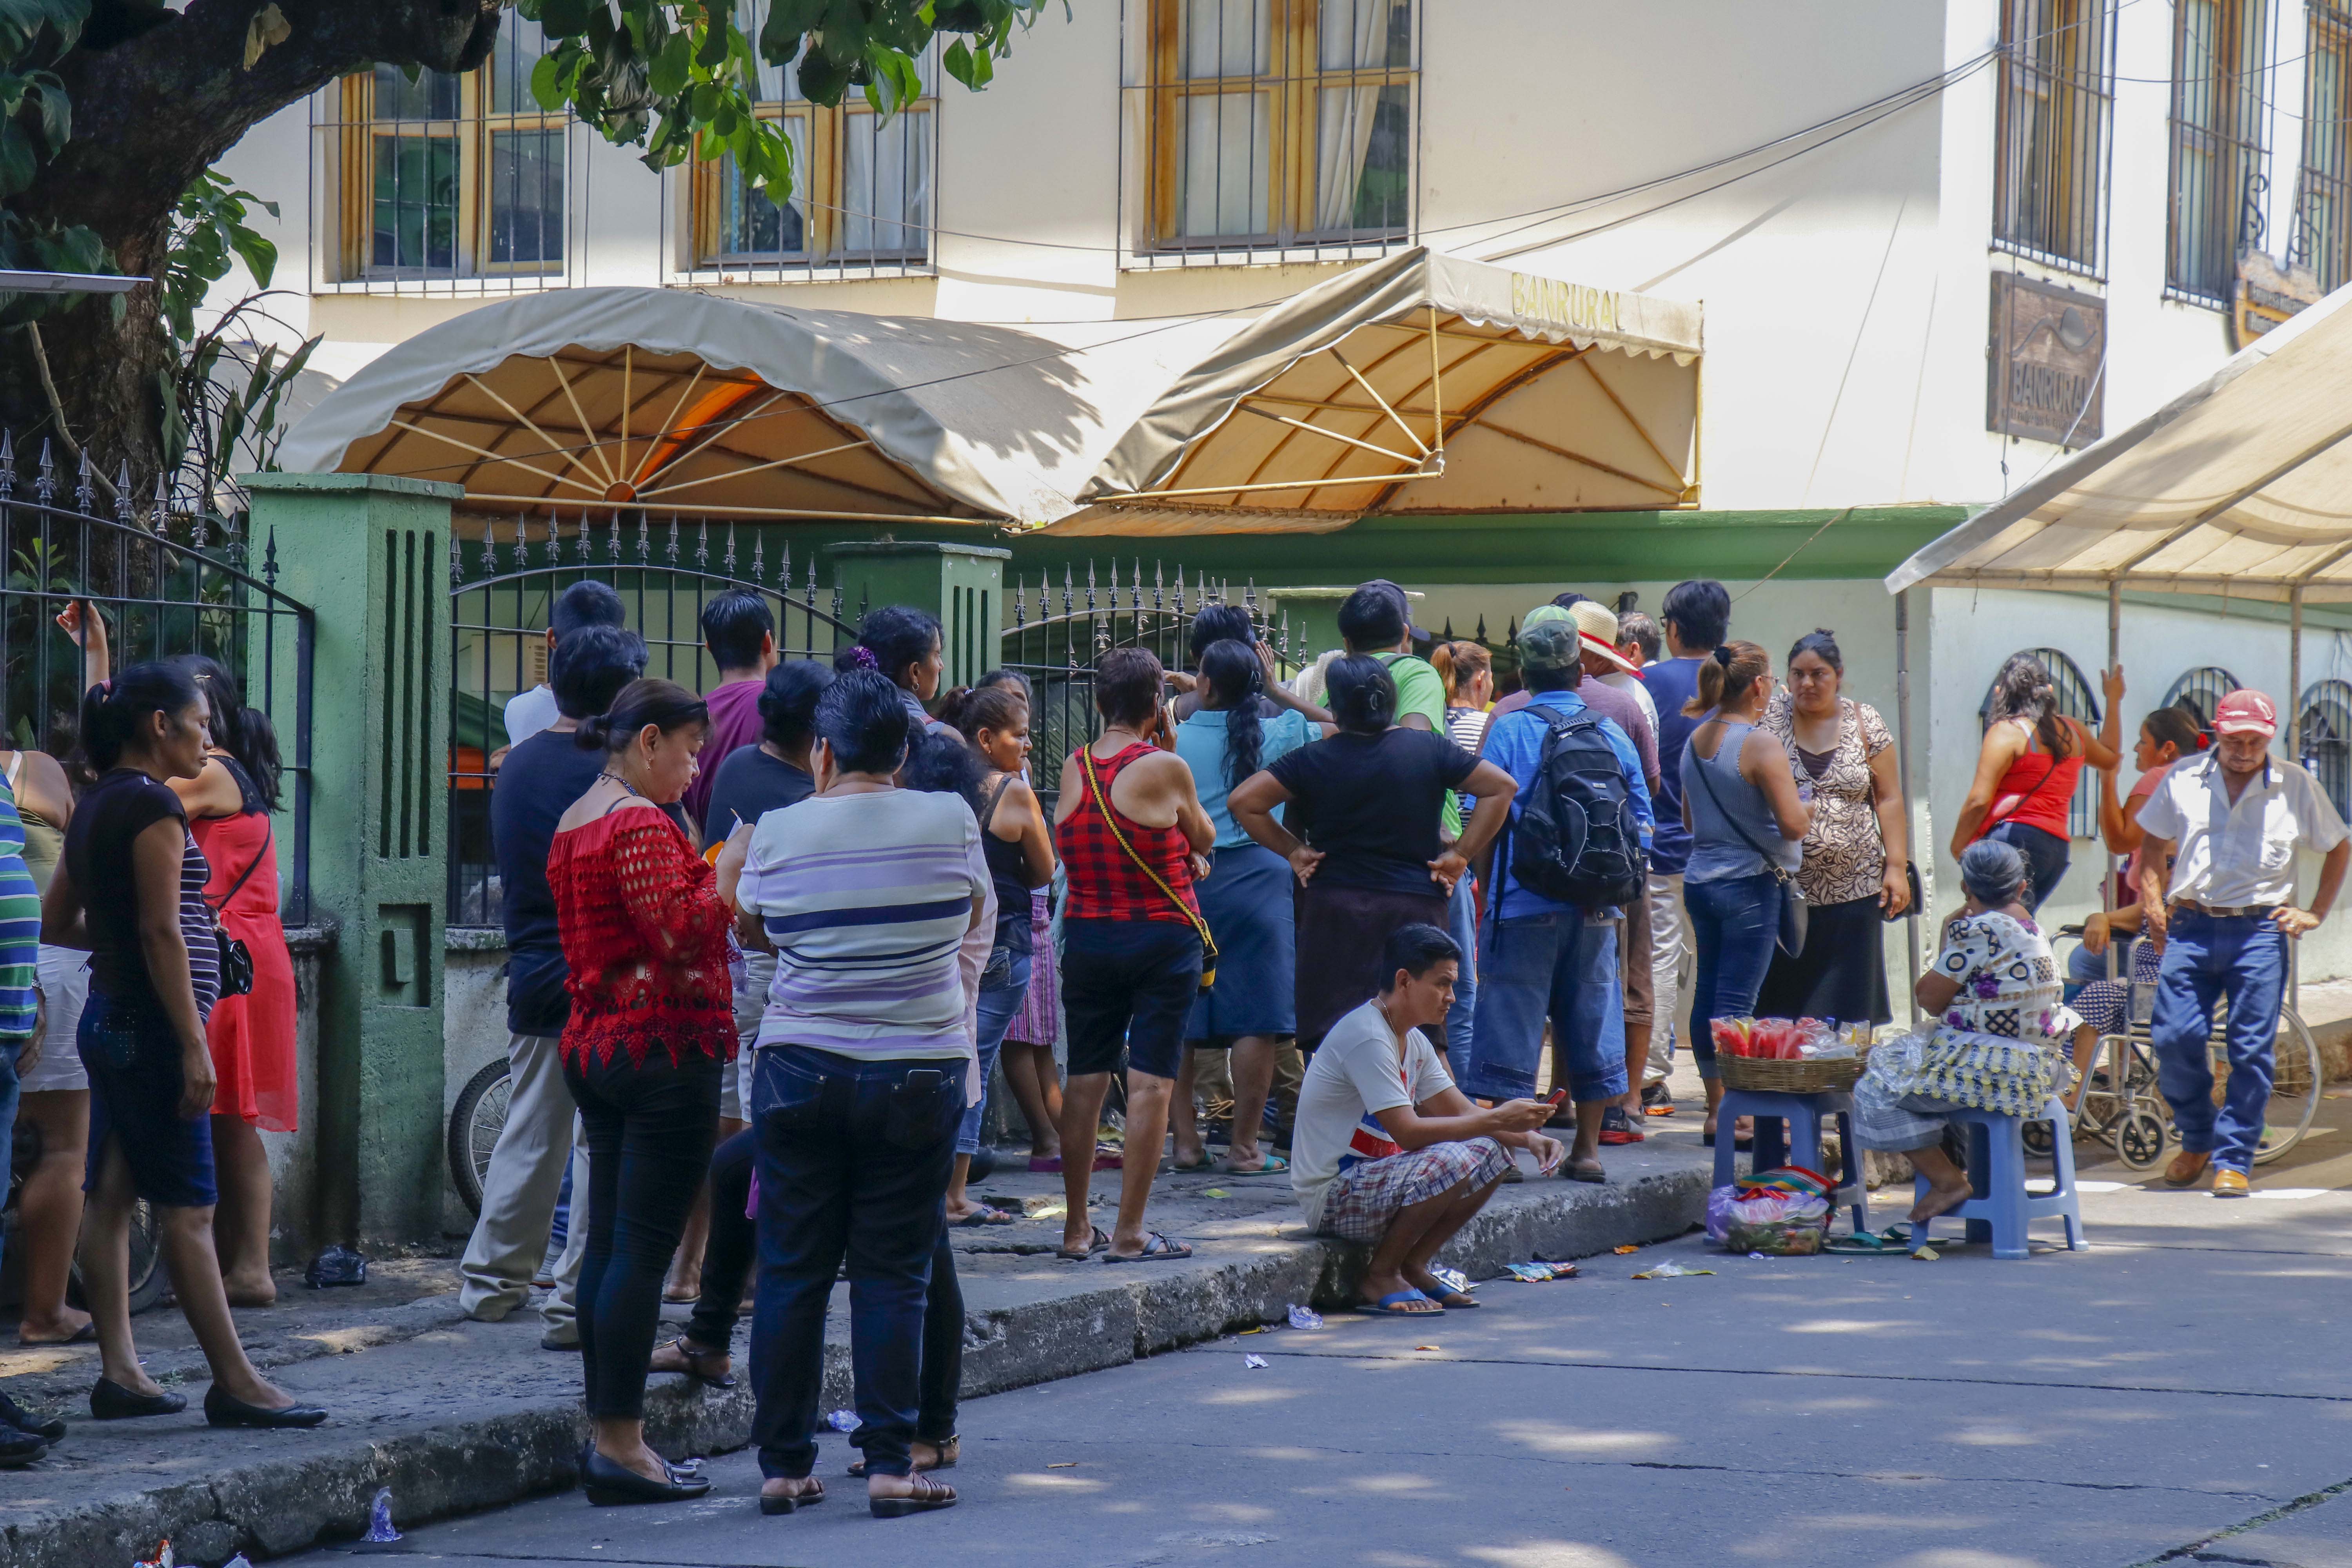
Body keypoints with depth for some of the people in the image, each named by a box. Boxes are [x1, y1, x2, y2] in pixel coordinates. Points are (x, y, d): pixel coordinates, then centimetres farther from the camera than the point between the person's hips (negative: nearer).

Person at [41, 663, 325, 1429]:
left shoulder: (94, 807, 12)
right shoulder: (152, 806, -15)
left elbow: (56, 922, 18)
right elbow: (162, 934, -19)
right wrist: (194, 1046, -19)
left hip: (107, 1019, 9)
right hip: (150, 1022, -9)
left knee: (112, 1198, 7)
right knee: (189, 1209, -6)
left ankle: (119, 1372, 9)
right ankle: (235, 1384, -4)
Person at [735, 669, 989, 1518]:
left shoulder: (780, 832, -3)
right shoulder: (950, 822, -3)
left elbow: (748, 927, 15)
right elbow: (978, 920, 14)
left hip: (800, 1067, 0)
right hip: (919, 1073, 0)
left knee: (791, 1269, 7)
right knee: (894, 1273, 4)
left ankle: (783, 1465, 10)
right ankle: (890, 1464, 1)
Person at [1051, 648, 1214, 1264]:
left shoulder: (1073, 769, 3)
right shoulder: (1163, 769, -11)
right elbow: (1204, 838, 5)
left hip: (1087, 937, 5)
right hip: (1162, 937, -5)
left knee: (1085, 1076, 11)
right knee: (1151, 1081, -2)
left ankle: (1077, 1228, 16)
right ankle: (1130, 1234, -3)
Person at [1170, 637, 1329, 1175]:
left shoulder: (1178, 739, 0)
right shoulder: (1273, 734, -3)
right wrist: (1276, 689, 11)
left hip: (1188, 881, 3)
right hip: (1255, 878, -2)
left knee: (1182, 1020, 11)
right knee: (1257, 1020, -1)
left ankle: (1186, 1141, 12)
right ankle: (1243, 1147, -2)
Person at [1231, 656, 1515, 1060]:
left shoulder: (1314, 759, -3)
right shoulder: (1429, 749, 0)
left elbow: (1242, 801, -5)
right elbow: (1501, 787, -1)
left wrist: (1292, 851, 3)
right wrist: (1461, 855, 0)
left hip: (1334, 910, -1)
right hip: (1418, 907, 1)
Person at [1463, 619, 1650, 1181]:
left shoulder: (1509, 729, -5)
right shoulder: (1612, 733, 5)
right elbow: (1642, 821, 8)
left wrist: (1488, 890, 4)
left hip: (1527, 906, -3)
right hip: (1597, 907, 3)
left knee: (1512, 1026, 0)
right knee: (1591, 1025, 10)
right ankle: (1587, 1149, 13)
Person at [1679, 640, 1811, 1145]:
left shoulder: (1695, 741, 9)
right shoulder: (1760, 747, -15)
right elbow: (1793, 824, -20)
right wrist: (1808, 808, 0)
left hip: (1698, 879, 8)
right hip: (1749, 884, -8)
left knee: (1709, 991, 12)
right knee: (1736, 1001, -6)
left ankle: (1716, 1110, 18)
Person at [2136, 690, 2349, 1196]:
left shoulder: (2296, 785, 6)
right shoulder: (2183, 781, 8)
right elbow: (2153, 846, 20)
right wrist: (2152, 903, 7)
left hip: (2260, 930, -1)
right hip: (2191, 927, 1)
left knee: (2252, 1050, -5)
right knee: (2173, 1038, -8)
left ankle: (2233, 1160, 4)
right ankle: (2197, 1140, 15)